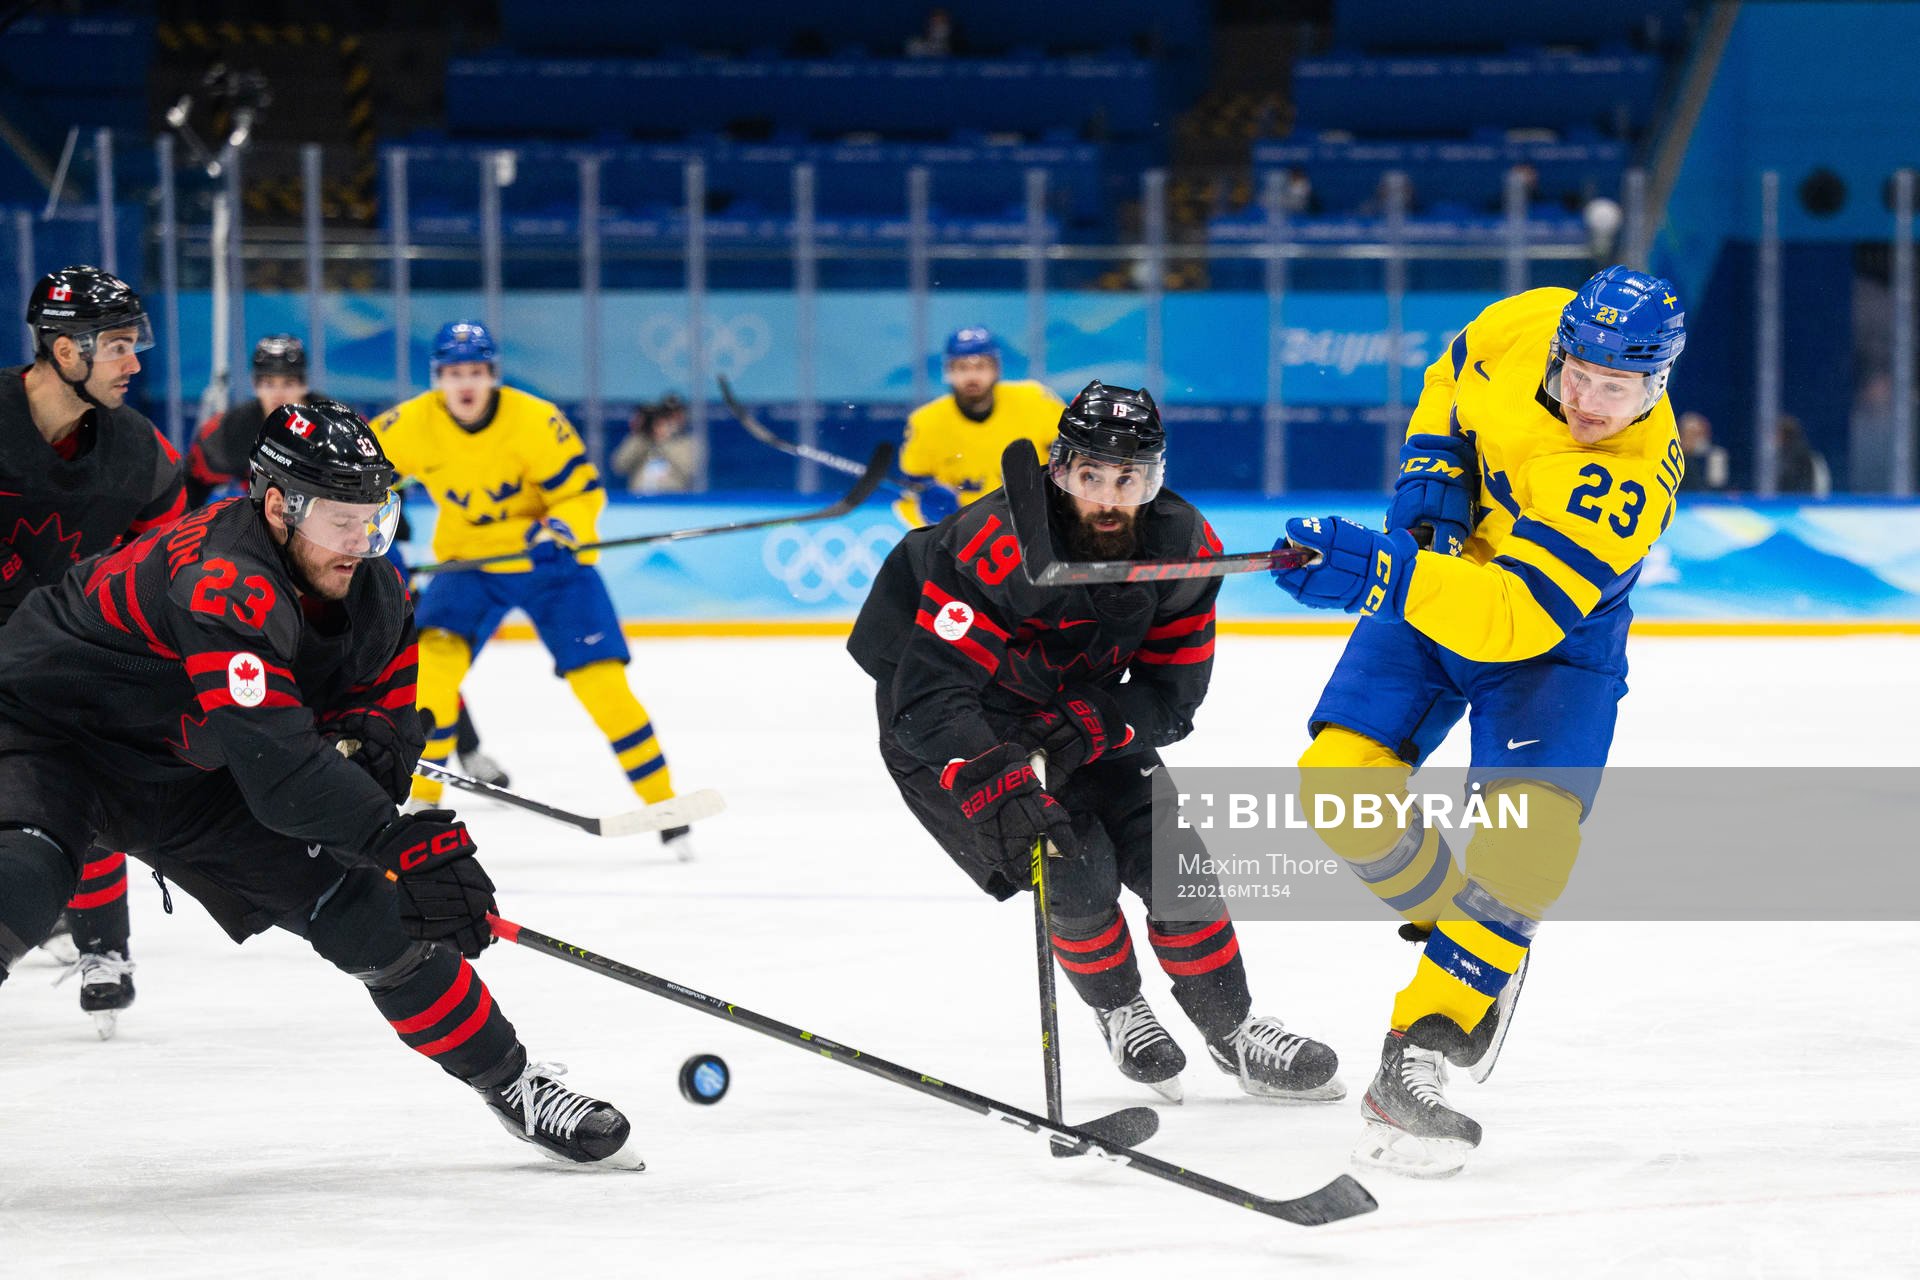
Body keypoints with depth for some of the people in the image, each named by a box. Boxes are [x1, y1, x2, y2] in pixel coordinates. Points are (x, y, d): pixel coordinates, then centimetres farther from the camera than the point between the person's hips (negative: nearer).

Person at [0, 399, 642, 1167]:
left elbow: (386, 705, 8)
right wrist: (399, 841, -45)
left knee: (365, 910, 1)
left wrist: (368, 742, -16)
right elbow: (269, 754, -42)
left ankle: (514, 1087, 15)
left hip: (179, 772, 7)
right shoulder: (225, 584, -36)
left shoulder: (374, 595, -8)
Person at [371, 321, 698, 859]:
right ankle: (419, 799, -7)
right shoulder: (411, 425, -15)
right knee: (434, 658, -20)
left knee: (600, 680, -11)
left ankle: (663, 806, 1)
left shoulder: (535, 421, -23)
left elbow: (583, 491, -17)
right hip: (469, 561, 2)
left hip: (550, 560, -2)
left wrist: (559, 531, -36)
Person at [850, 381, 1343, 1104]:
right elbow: (930, 695, -39)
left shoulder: (1184, 548, -18)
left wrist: (1090, 727, -28)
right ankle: (1119, 1012, 10)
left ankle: (1233, 1031, 16)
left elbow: (1173, 694, -10)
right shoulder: (1002, 548, -36)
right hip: (944, 721, -5)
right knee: (1076, 869, -18)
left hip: (1079, 705, 5)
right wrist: (998, 790, -49)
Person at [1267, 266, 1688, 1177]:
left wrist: (1386, 575, -54)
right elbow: (1451, 379, 7)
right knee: (1340, 780, -13)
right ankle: (1455, 924, 15)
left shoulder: (1636, 475, -33)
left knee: (1528, 841, -23)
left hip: (1558, 635, -4)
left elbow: (1523, 615, -42)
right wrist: (1429, 471, -11)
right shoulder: (1521, 328, -19)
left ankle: (1415, 1061, -17)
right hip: (1438, 573, 4)